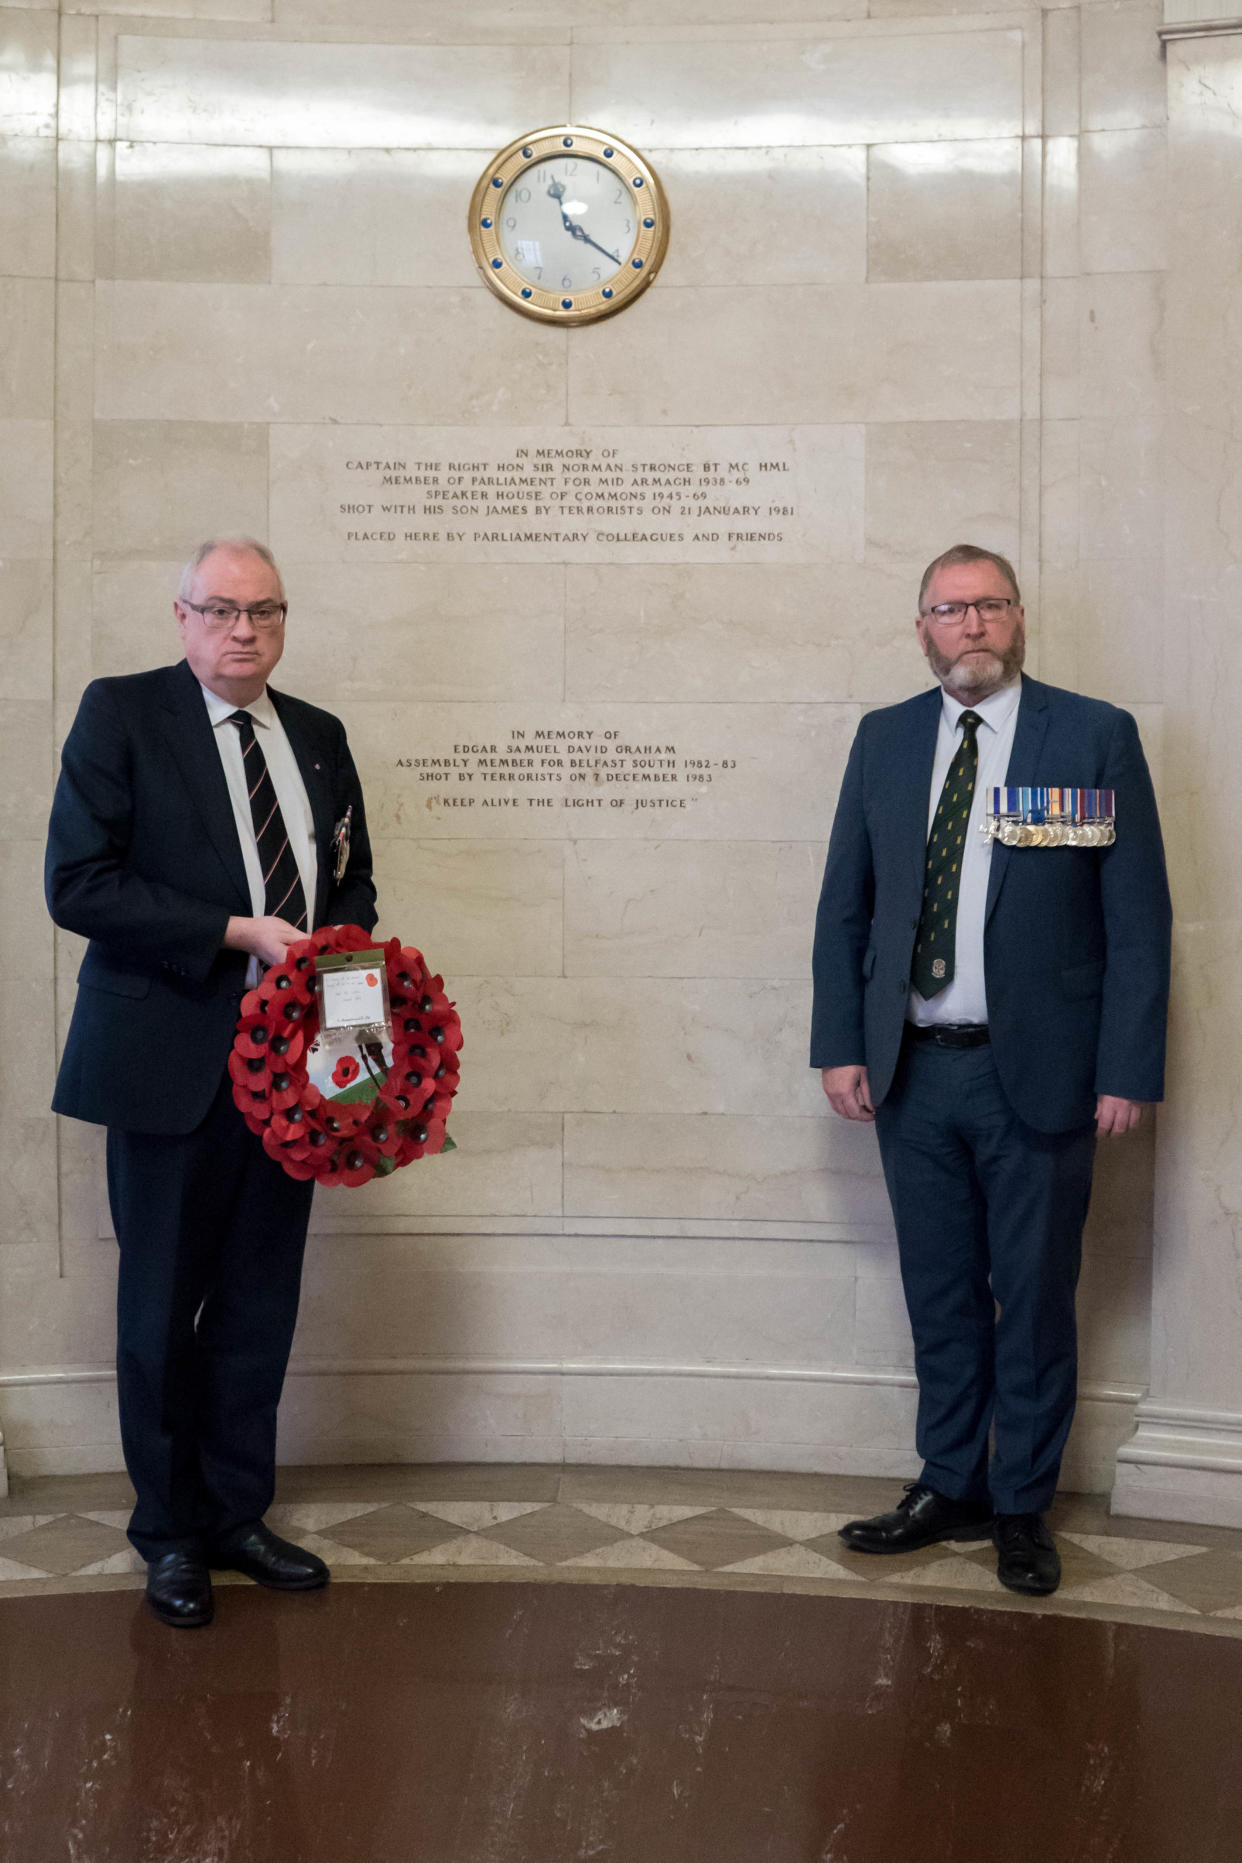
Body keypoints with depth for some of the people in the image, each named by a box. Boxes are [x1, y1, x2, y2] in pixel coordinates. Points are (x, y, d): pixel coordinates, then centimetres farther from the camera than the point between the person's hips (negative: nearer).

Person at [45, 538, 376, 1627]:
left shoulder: (319, 738, 12)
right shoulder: (122, 714, -4)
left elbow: (352, 882, 21)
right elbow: (78, 884, -12)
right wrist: (241, 935, -17)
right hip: (173, 1061, -5)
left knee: (261, 1304, 12)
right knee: (164, 1307, 7)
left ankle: (238, 1513, 27)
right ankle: (171, 1532, 23)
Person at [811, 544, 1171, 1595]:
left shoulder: (1096, 737, -3)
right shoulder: (885, 740, 8)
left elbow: (1138, 918, -5)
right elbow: (844, 905, 9)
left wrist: (1128, 1073, -10)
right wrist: (840, 1045, 2)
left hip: (1036, 1074, -3)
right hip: (913, 1070, 3)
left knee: (1036, 1301, 8)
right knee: (940, 1297, 14)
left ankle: (1023, 1508, 23)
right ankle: (950, 1490, 29)